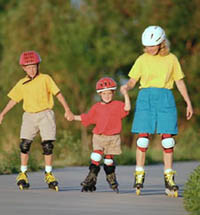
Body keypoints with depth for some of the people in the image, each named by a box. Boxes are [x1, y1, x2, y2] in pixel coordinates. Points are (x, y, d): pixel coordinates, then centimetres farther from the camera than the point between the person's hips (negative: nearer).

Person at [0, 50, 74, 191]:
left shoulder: (45, 79, 0)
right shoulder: (22, 84, 10)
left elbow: (58, 94, -1)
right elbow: (14, 99, 17)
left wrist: (67, 110, -7)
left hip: (45, 115, -2)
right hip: (29, 116, 2)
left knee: (48, 145, -4)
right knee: (25, 144, -6)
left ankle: (49, 174, 10)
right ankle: (23, 174, 7)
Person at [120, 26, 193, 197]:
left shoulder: (171, 59, 9)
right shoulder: (142, 59, 8)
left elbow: (179, 82, 14)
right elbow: (132, 81, 7)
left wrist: (189, 103, 12)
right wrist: (126, 87, -16)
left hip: (165, 99, 0)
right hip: (146, 98, 0)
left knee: (167, 139, -4)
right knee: (143, 137, -7)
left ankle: (169, 178, 2)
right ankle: (139, 176, 0)